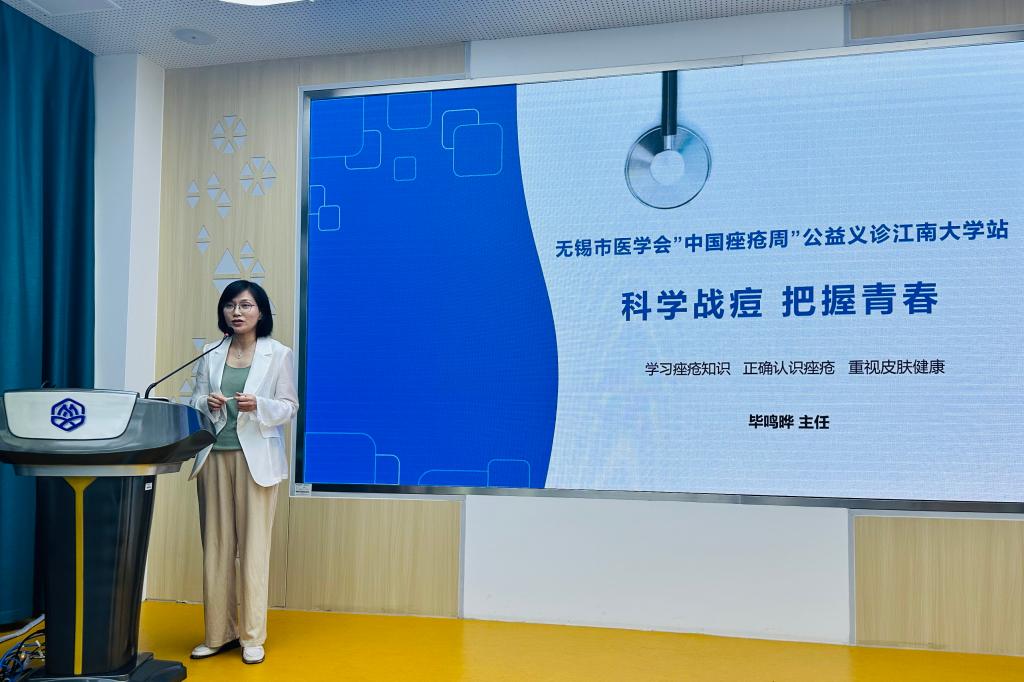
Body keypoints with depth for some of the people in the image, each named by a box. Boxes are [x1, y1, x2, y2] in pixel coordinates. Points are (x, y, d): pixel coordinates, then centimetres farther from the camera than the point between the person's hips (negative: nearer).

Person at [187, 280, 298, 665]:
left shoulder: (279, 354, 2)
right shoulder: (211, 355, 11)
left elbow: (289, 408, -1)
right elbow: (195, 404, 9)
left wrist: (258, 406, -20)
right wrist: (208, 405, -13)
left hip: (256, 458, -3)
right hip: (214, 456, 3)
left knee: (254, 547, -1)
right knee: (215, 546, 6)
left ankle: (252, 637, 8)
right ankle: (218, 634, 17)